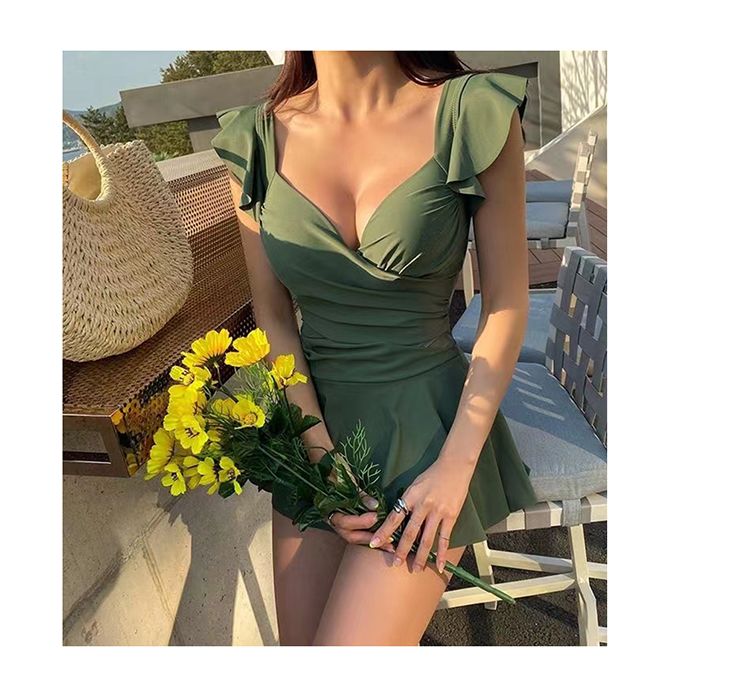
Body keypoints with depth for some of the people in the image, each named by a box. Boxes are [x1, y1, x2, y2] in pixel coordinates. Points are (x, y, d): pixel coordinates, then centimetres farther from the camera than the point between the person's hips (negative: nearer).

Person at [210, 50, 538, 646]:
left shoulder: (477, 113, -9)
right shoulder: (257, 138, -1)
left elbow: (508, 305, -7)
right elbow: (273, 317, 0)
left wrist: (455, 468, -12)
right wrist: (321, 456, -8)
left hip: (429, 426, -3)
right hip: (314, 424, 4)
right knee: (298, 643, 11)